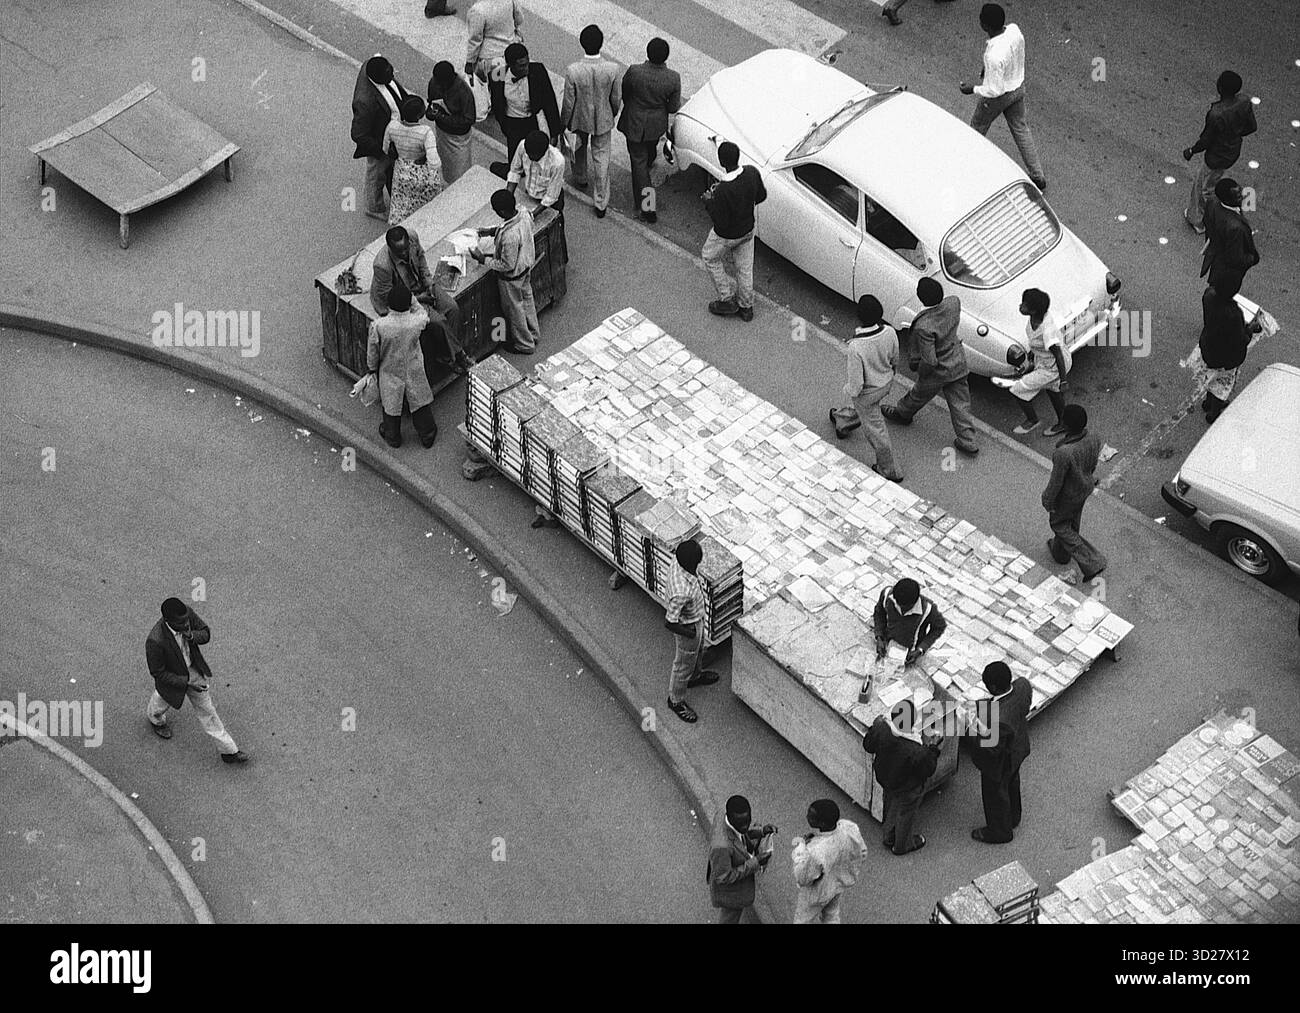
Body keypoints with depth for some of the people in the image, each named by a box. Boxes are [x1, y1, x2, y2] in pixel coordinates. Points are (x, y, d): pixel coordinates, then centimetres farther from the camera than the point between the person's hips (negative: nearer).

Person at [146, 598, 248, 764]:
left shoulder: (188, 613, -28)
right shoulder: (155, 641, -42)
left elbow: (206, 633, -11)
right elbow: (157, 673, -28)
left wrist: (192, 635, -34)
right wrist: (188, 682, -28)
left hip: (193, 669, 4)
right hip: (173, 678, -4)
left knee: (207, 709, 19)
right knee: (162, 704, 30)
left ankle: (229, 751, 32)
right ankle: (155, 719, 68)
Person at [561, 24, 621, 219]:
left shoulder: (573, 71, -31)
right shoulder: (613, 69, -27)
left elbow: (568, 102, -17)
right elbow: (616, 99, -11)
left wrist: (563, 123, 1)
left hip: (579, 119, 0)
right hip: (603, 120, 0)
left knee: (579, 148, 30)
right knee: (601, 157, 18)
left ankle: (580, 179, 57)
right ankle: (601, 203, 26)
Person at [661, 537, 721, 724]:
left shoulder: (677, 566, -21)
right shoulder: (682, 592, -46)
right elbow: (669, 623, -34)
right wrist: (688, 633, -18)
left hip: (696, 619, 8)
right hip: (688, 627, -8)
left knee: (696, 650, 35)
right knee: (683, 665, 18)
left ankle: (695, 676, 64)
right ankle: (675, 701, 43)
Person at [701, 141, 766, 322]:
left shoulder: (722, 191, -39)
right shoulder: (752, 173, -21)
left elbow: (720, 222, -28)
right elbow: (761, 196, -3)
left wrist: (708, 202, -14)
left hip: (726, 236, -5)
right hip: (748, 229, 5)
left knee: (710, 258, 26)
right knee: (744, 268, 25)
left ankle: (728, 299, 34)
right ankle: (746, 307, 43)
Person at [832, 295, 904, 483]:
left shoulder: (856, 348, -40)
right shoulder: (890, 332, -24)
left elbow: (856, 384, -29)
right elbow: (894, 360, -3)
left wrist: (849, 391, -6)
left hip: (866, 392, -5)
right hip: (885, 383, 6)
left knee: (875, 429, 18)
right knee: (862, 410, 35)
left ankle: (890, 470, 36)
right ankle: (844, 425, 66)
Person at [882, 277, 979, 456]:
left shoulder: (923, 327, -39)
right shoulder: (953, 303, -19)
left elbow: (929, 361, -33)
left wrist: (921, 372, -9)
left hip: (938, 371, -5)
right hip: (958, 363, 5)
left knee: (919, 394, 26)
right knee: (960, 403, 19)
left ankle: (902, 413, 55)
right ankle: (968, 441, 29)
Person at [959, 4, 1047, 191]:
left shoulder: (994, 55, -40)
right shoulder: (1014, 30, -17)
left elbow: (995, 90, -30)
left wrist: (972, 90, -14)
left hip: (998, 96, -7)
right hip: (1018, 86, 7)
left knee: (978, 126, 23)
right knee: (1021, 129, 21)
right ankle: (1038, 177, 28)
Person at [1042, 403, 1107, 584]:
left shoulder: (1063, 453, -42)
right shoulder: (1093, 441, -23)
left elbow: (1056, 481, -27)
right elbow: (1092, 465, -2)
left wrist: (1048, 501, -8)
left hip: (1067, 494, -6)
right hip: (1086, 487, 6)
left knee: (1059, 524, 23)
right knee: (1073, 521, 31)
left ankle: (1092, 563, 21)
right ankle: (1061, 553, 58)